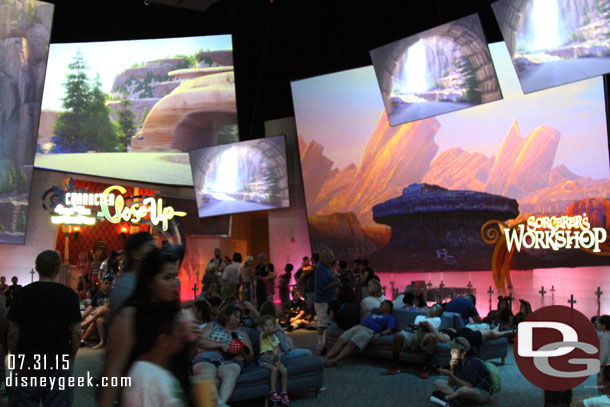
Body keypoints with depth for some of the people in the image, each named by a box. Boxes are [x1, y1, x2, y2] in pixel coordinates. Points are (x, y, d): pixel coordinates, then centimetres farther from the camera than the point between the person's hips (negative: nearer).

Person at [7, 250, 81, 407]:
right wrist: (71, 357, 8)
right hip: (60, 360, 0)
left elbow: (13, 333, -4)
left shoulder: (24, 293, -3)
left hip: (28, 363, 0)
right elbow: (76, 332, -4)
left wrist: (15, 356, 9)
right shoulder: (69, 295, -3)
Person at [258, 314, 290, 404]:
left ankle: (284, 392, -5)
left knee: (284, 370, -17)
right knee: (274, 369, -31)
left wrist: (278, 361, -10)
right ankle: (273, 392, -22)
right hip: (264, 360, -5)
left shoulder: (275, 338, 8)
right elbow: (268, 332, -36)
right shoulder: (263, 335, -11)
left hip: (274, 359, 5)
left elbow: (278, 352, 8)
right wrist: (278, 329, -55)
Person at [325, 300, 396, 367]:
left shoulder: (390, 317, 17)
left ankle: (335, 361, -44)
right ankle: (327, 358, -30)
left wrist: (379, 334, -19)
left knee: (351, 344, -31)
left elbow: (390, 330, -1)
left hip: (368, 331, -7)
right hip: (358, 326, 7)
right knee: (340, 341, -17)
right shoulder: (374, 314, 40)